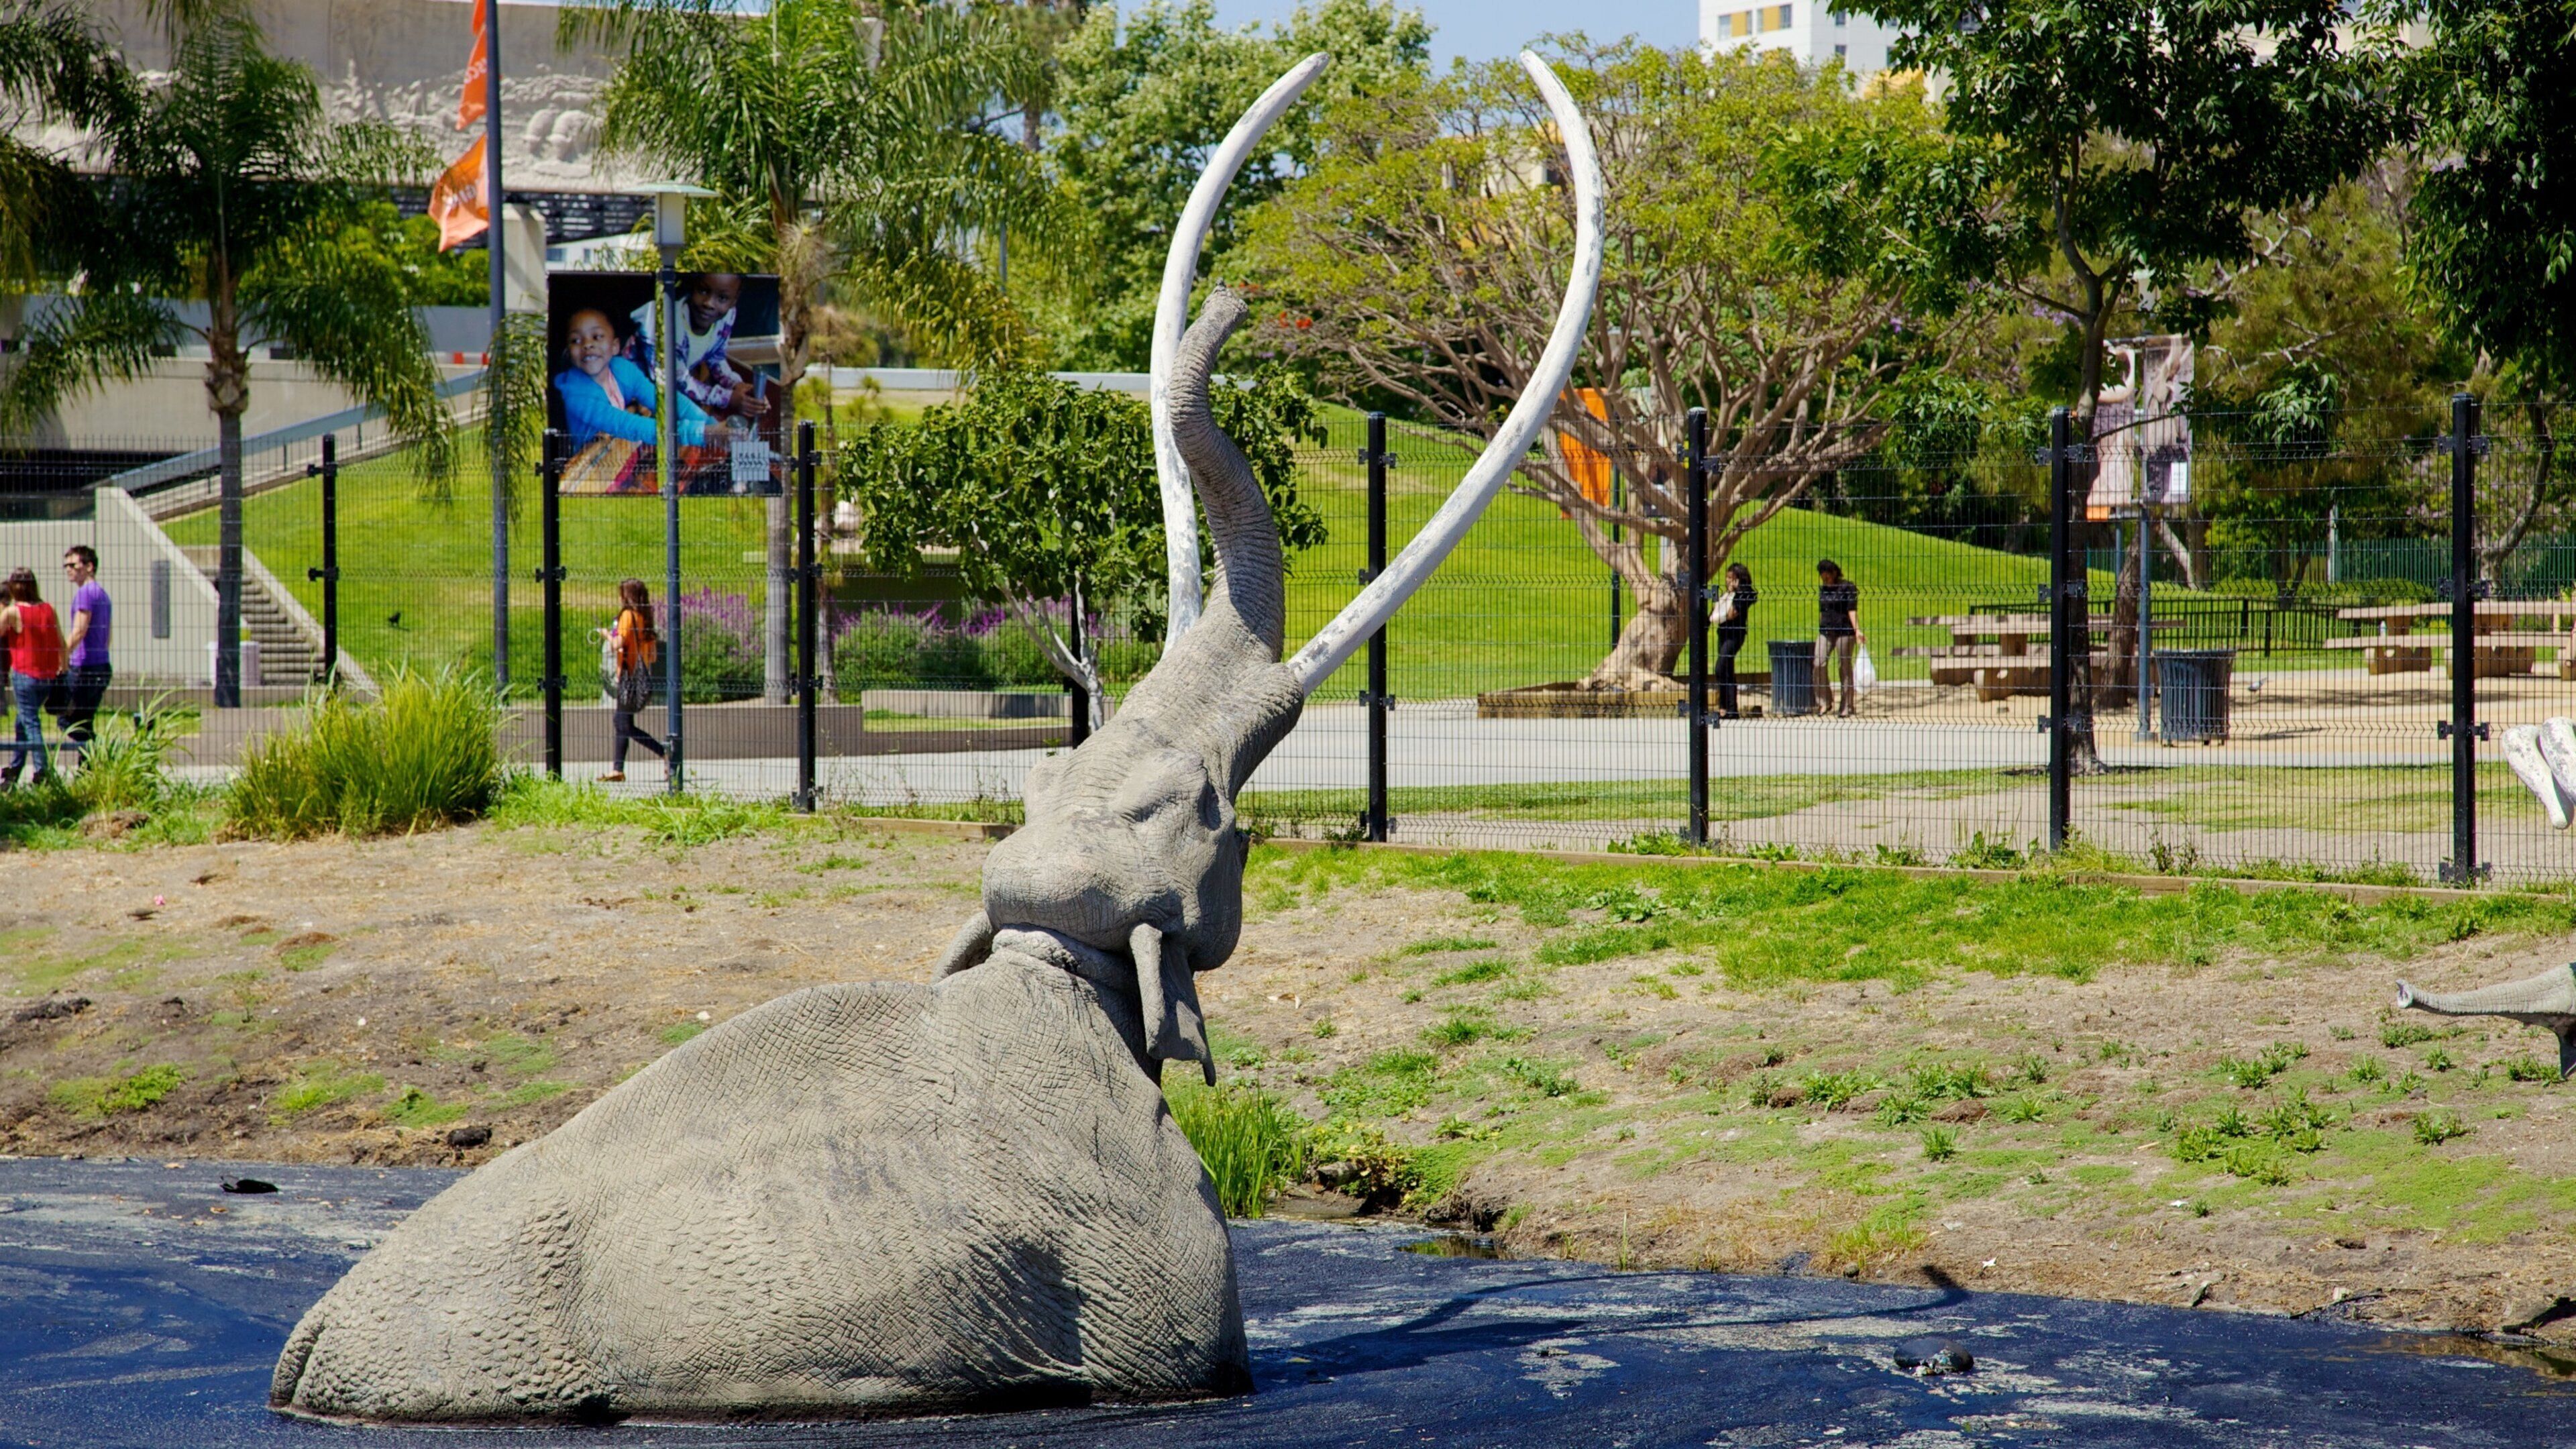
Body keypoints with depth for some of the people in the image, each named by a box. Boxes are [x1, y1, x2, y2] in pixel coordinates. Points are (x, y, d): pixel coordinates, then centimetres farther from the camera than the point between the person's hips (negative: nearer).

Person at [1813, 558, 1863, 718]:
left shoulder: (1848, 588, -4)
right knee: (1819, 664, -9)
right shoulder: (1822, 588, 13)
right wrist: (1819, 629, 21)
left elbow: (1852, 610, -9)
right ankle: (1824, 702, 1)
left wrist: (1857, 630, -18)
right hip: (1825, 631, 5)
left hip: (1845, 630, -5)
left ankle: (1847, 706, 6)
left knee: (1845, 666, 0)